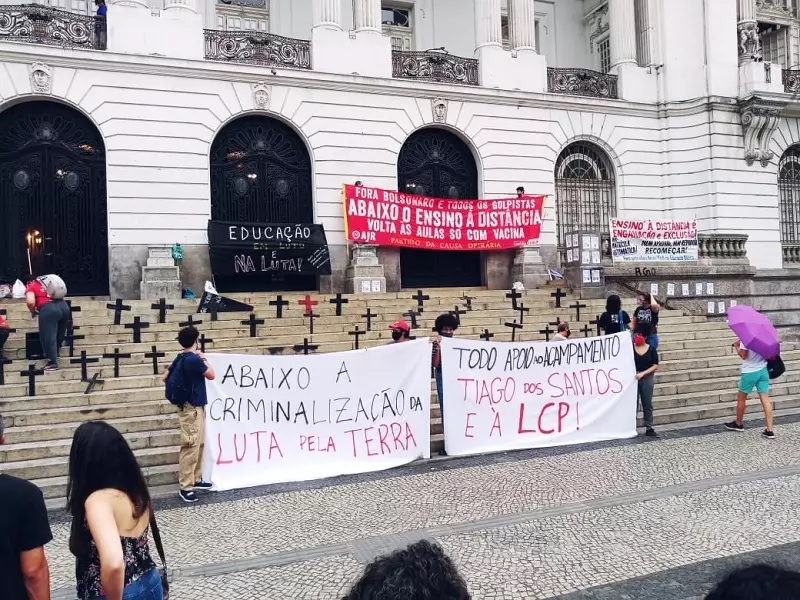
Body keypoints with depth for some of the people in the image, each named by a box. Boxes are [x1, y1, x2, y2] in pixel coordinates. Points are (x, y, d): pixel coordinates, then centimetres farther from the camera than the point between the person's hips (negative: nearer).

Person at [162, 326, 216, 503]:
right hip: (192, 407, -10)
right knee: (191, 446, -6)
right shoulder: (194, 359, -19)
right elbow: (211, 375, -8)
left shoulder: (180, 359, 7)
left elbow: (165, 377, 14)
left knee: (198, 444, 18)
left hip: (193, 406, 10)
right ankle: (185, 487, -3)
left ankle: (196, 479, 28)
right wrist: (204, 359, 3)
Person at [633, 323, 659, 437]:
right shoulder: (630, 348, -1)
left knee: (647, 404, 6)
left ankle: (649, 428, 13)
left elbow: (655, 366, -3)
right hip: (633, 378, 0)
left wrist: (643, 373, -13)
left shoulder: (651, 349, 0)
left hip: (647, 378, 1)